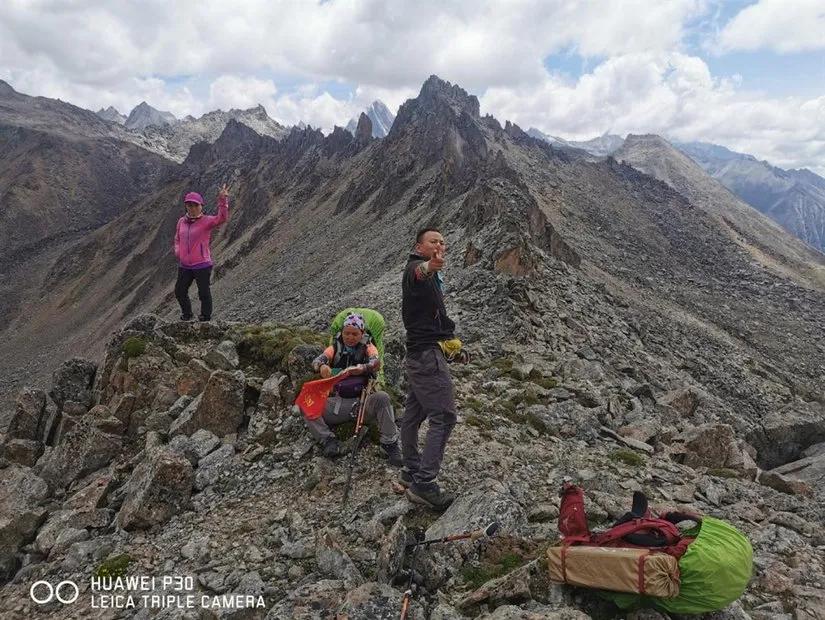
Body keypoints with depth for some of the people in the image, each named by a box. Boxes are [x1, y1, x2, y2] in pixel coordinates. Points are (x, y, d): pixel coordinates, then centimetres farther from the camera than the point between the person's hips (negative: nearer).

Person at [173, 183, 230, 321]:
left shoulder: (206, 221, -9)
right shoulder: (182, 221, 7)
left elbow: (222, 218, -29)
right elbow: (177, 239, 21)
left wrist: (223, 200, -39)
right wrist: (177, 251, 2)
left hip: (202, 265, -6)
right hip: (184, 266, 6)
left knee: (204, 293, 3)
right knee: (180, 292, 15)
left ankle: (206, 318, 21)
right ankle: (187, 314, 38)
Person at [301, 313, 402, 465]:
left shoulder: (368, 347, 7)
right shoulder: (335, 347, 12)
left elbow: (376, 362, -14)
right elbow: (317, 360, -4)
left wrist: (363, 369, -37)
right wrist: (322, 366, -30)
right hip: (337, 402, 2)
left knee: (382, 398, -33)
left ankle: (390, 444, -23)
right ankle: (329, 440, -21)